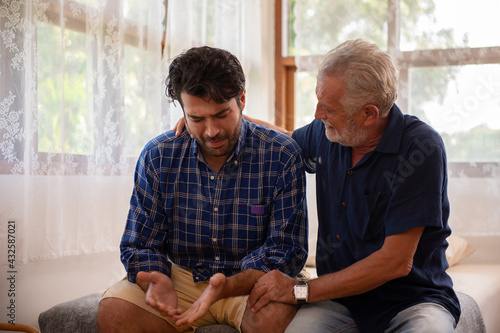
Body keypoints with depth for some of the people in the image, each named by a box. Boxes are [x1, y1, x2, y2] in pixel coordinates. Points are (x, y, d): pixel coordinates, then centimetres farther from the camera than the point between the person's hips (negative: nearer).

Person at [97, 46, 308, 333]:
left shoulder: (282, 156, -12)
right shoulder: (158, 157, -4)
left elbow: (286, 250, -13)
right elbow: (140, 245, 1)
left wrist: (228, 286, -32)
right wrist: (156, 281, -23)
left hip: (252, 280, -2)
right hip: (180, 278, 2)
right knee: (114, 309, -24)